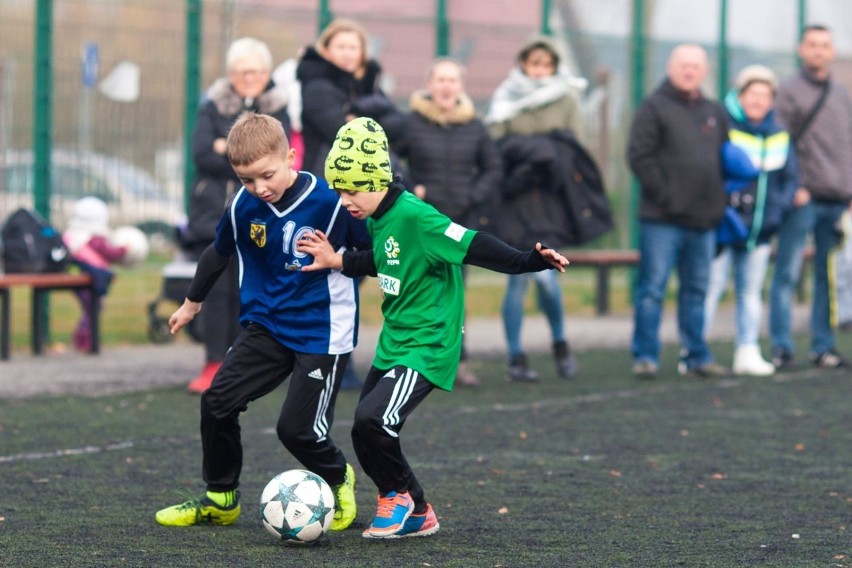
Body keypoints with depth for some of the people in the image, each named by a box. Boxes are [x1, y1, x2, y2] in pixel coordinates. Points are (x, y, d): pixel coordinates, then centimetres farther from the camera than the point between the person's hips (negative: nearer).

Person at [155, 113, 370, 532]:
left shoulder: (331, 202, -20)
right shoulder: (244, 206, -5)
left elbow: (375, 252, -6)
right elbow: (219, 252, 15)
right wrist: (193, 301, 28)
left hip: (323, 333, -5)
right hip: (267, 325, 5)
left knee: (297, 427, -9)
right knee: (217, 401, -4)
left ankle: (339, 481, 23)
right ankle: (220, 500, 14)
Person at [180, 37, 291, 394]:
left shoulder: (277, 111, 9)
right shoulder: (214, 107, 9)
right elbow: (202, 154, -6)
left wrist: (227, 149, -9)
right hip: (214, 211, 0)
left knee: (243, 292, -1)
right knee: (216, 289, -7)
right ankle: (214, 363, -5)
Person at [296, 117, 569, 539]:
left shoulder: (414, 217, -21)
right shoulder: (377, 220, 8)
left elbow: (472, 246, -25)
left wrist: (529, 261, -35)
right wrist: (337, 261, 21)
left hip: (426, 346, -10)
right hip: (393, 343, 10)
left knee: (372, 421, -23)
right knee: (367, 435, 9)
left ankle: (398, 495, 4)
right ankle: (417, 516, 24)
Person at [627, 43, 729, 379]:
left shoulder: (714, 113, 16)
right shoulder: (654, 108, -2)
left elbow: (726, 159, 22)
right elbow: (639, 156, -9)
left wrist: (720, 201, 9)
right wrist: (663, 194, -15)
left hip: (704, 219, 6)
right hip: (663, 220, -6)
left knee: (696, 291, 10)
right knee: (652, 288, -5)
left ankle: (696, 356, 16)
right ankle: (645, 356, -1)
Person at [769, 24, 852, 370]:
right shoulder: (789, 91, -1)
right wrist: (793, 187, -15)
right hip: (803, 199, -6)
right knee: (787, 274, -5)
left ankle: (823, 347, 10)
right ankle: (781, 347, -3)